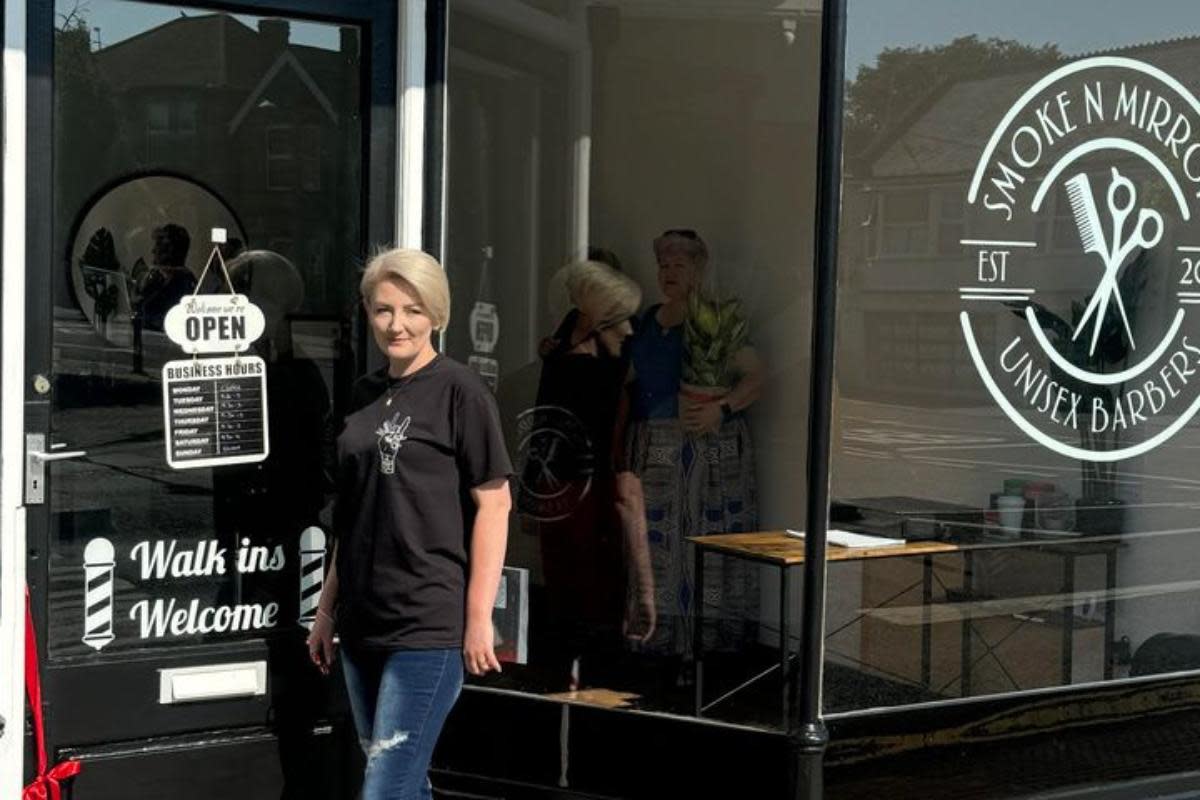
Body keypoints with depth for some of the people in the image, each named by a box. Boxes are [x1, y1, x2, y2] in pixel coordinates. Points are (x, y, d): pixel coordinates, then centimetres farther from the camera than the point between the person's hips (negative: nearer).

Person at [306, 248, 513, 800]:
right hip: (363, 623, 7)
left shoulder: (459, 391, -7)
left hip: (428, 627, -7)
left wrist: (479, 617, -13)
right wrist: (327, 607, 16)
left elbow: (493, 504, -9)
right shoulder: (365, 394, 12)